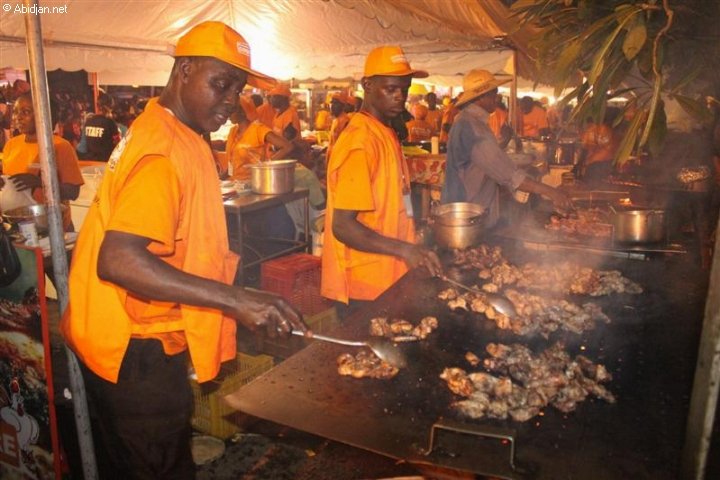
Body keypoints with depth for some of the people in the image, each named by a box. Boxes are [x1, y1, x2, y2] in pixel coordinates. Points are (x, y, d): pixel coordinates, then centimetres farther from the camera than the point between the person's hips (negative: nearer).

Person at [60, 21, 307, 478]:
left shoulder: (160, 130, 9)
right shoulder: (165, 152, -23)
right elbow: (117, 260, -34)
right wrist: (236, 299, -37)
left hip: (126, 344, 10)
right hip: (138, 353, -10)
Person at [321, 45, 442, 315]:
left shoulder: (385, 133, 9)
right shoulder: (361, 141, -20)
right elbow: (342, 226, -24)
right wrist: (403, 248, -30)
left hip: (387, 278, 9)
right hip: (365, 287, -9)